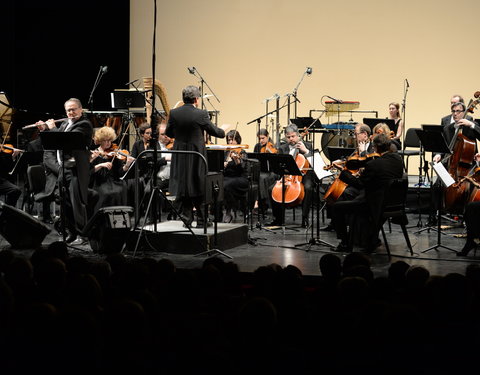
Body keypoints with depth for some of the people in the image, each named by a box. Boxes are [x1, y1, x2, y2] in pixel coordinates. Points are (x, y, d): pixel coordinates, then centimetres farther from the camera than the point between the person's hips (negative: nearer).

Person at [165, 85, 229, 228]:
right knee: (199, 188, 7)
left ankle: (186, 218, 12)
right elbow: (216, 132, -5)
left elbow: (168, 133, 8)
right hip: (196, 157, -3)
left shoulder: (174, 113, -4)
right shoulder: (201, 114, -14)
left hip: (179, 157, 3)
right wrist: (224, 128, 17)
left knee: (182, 188, 12)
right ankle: (202, 220, 11)